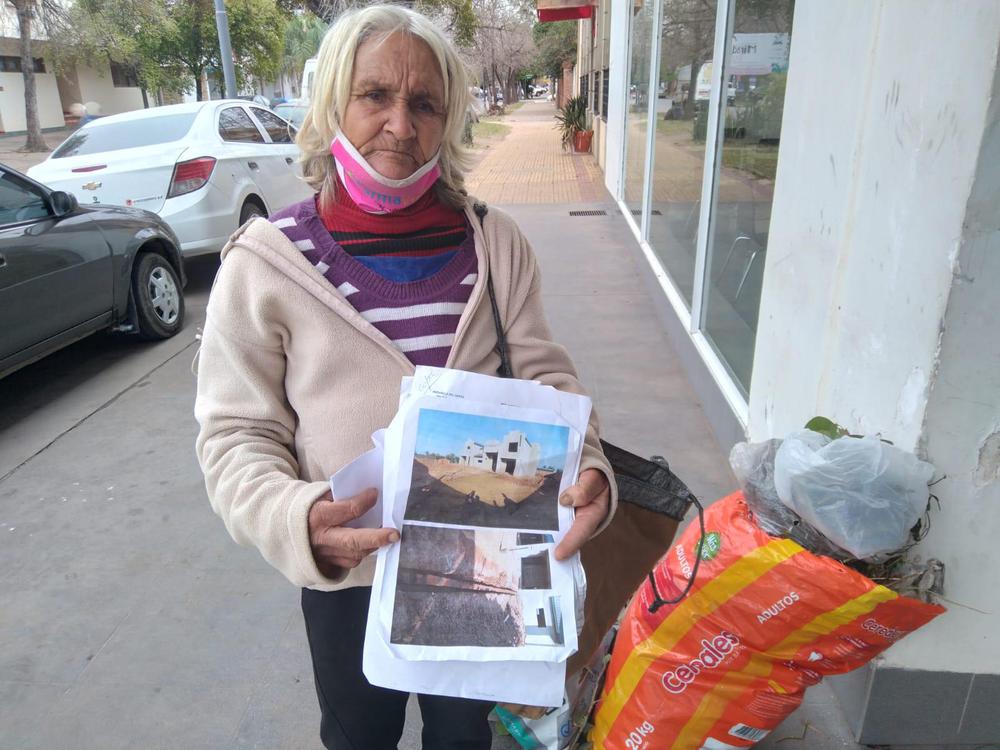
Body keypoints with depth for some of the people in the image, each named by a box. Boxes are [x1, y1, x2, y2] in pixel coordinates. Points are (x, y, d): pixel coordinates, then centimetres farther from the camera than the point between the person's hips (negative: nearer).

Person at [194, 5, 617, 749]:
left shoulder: (495, 241, -7)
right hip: (348, 574, -1)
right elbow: (237, 433, -11)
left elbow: (543, 374, -6)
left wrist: (585, 465, -25)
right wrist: (295, 517, -30)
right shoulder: (266, 261, -14)